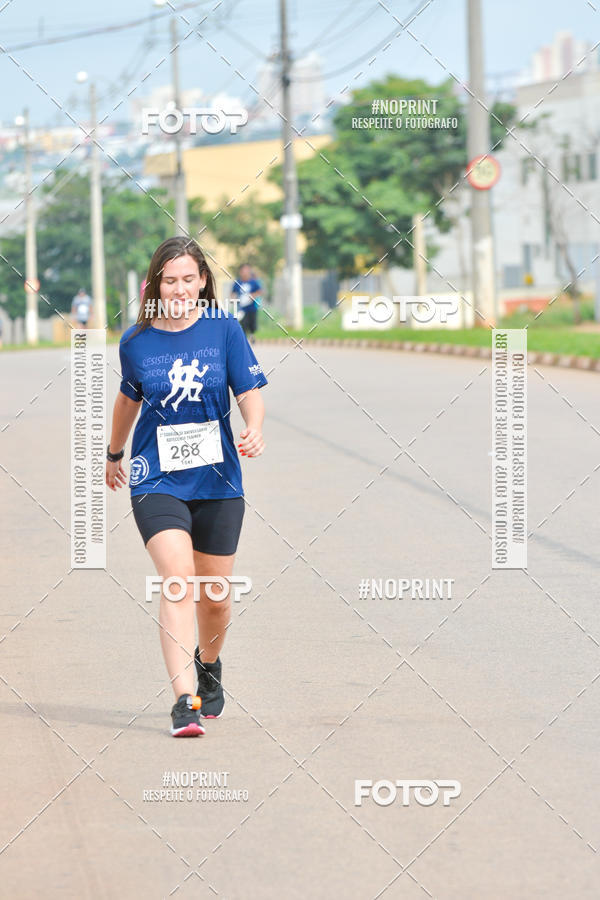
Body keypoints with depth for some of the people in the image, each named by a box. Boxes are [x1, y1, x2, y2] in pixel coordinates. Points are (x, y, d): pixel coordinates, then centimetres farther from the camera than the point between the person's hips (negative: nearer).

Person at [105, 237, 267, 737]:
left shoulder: (225, 329, -2)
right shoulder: (136, 341, 0)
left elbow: (250, 392, -2)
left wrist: (254, 429, -24)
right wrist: (114, 455, 31)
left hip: (217, 480, 1)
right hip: (156, 481, -1)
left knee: (215, 595, 10)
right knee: (178, 577, -22)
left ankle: (208, 664, 43)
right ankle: (185, 700, -26)